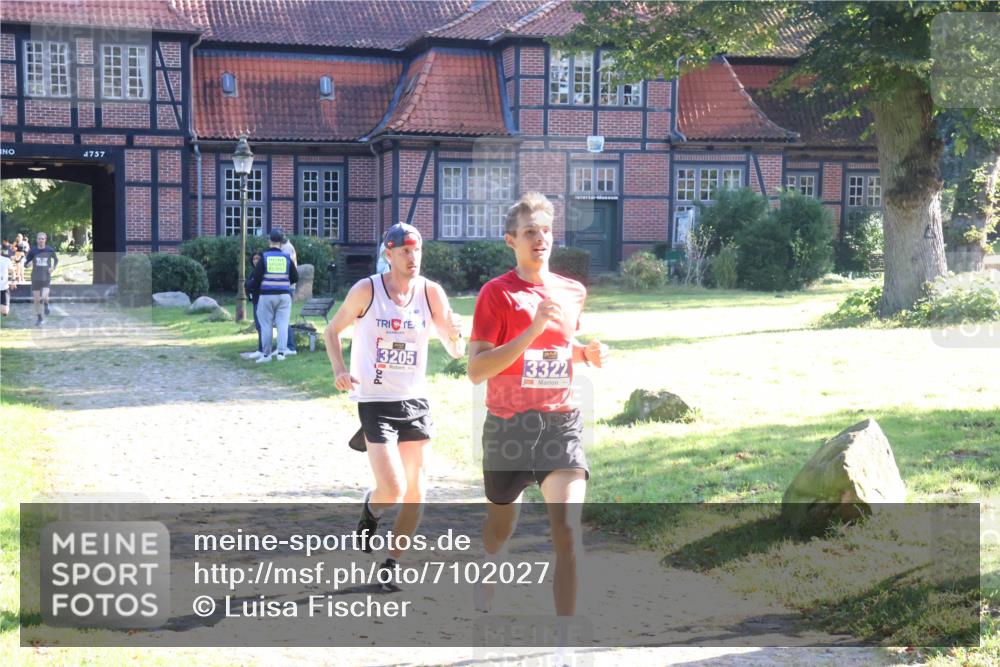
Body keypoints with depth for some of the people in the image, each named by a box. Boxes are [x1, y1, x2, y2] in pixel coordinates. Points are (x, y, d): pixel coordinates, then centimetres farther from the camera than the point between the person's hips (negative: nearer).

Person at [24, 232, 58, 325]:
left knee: (44, 297, -21)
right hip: (35, 278, 2)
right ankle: (39, 318, 21)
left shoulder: (50, 250, -2)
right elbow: (26, 264, 4)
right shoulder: (32, 251, -2)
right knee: (36, 299, 4)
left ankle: (46, 304, 16)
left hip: (46, 277, -2)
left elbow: (56, 260, 16)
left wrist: (53, 268, -3)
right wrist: (28, 263, -20)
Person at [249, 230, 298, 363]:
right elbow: (295, 278, 7)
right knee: (282, 324, 5)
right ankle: (281, 352, -3)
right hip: (284, 295, 2)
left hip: (267, 295, -2)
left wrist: (255, 287, 9)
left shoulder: (264, 257, -4)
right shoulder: (286, 258, 3)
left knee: (266, 325, 5)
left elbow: (257, 276, -8)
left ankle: (266, 354, 7)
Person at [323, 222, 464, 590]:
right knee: (393, 489, -14)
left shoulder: (431, 293, -2)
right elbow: (332, 331, 5)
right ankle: (370, 508, 22)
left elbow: (456, 352, 0)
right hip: (375, 402, -4)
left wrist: (455, 335, -23)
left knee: (415, 494, 5)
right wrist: (340, 371, -11)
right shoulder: (366, 290, -9)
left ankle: (391, 562, 23)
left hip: (415, 401, 4)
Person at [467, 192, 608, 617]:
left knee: (568, 530, -16)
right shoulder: (496, 292, -7)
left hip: (561, 424, 2)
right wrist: (533, 329, -24)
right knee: (500, 527, 19)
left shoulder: (574, 292, 8)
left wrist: (587, 354, 3)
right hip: (509, 426, -2)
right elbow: (476, 370, -16)